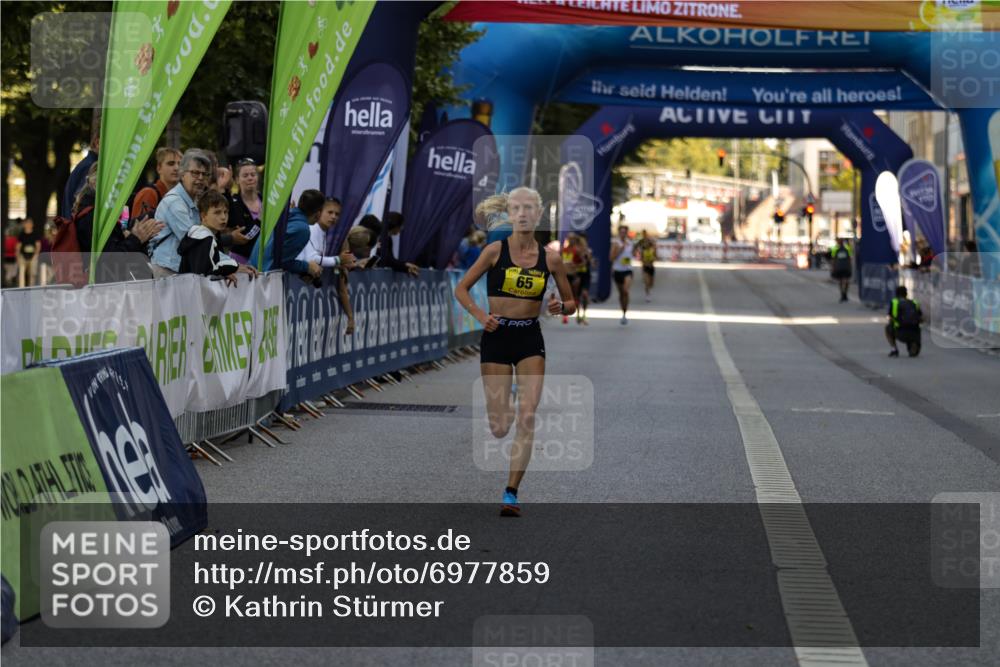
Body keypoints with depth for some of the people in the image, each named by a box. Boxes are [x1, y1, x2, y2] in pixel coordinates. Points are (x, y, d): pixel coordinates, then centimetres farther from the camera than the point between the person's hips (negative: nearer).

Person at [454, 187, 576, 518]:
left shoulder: (551, 258, 2)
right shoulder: (496, 250, -4)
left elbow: (571, 303, 11)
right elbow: (461, 288, 2)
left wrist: (560, 308, -11)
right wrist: (479, 314, -14)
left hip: (530, 338, 2)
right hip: (497, 336, -1)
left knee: (527, 417, -13)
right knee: (500, 428, -3)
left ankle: (511, 493, -7)